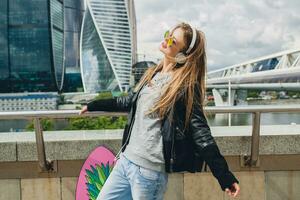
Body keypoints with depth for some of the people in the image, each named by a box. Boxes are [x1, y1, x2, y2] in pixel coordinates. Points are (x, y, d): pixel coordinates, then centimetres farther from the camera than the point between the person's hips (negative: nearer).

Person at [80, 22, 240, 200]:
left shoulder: (186, 85, -13)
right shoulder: (152, 74, 9)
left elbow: (200, 132, -15)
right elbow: (129, 102, 24)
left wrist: (224, 176, -20)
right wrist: (93, 105, 34)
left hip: (150, 171, -8)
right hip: (125, 160, 8)